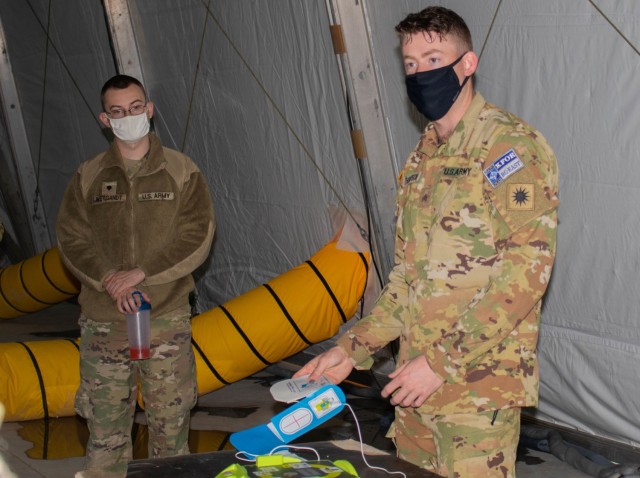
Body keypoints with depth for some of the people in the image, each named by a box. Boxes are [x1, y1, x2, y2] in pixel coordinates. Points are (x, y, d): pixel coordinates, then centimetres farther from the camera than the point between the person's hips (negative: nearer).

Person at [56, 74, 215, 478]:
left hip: (167, 317, -1)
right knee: (105, 419, 2)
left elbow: (197, 239, -3)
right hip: (103, 320, 1)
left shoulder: (182, 172, 5)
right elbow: (72, 238, 5)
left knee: (171, 418, 2)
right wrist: (109, 280, -12)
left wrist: (141, 273, -12)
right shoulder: (88, 176, 10)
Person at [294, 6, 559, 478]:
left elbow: (528, 267, -18)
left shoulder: (512, 145, -9)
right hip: (417, 384, 7)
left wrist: (443, 361, -19)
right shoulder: (422, 160, 16)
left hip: (478, 385, -7)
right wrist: (351, 348, 10)